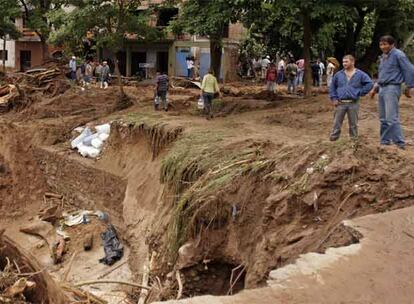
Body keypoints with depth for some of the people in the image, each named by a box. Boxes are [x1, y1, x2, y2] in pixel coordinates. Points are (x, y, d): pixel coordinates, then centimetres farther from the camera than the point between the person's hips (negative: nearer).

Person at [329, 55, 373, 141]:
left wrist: (360, 93, -5)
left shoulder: (360, 74, 0)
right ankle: (333, 139, 8)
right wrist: (333, 98, 4)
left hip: (353, 103, -1)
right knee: (336, 123, 2)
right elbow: (332, 87, 13)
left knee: (353, 124, 8)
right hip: (340, 103, 1)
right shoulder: (338, 74, 7)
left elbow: (370, 83, 0)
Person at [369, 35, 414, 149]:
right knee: (383, 119, 11)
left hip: (392, 88, -8)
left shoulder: (398, 55, -9)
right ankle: (385, 141, 18)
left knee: (392, 118, -14)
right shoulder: (383, 57, 15)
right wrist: (375, 88, 24)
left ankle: (400, 143, -9)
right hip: (382, 88, 8)